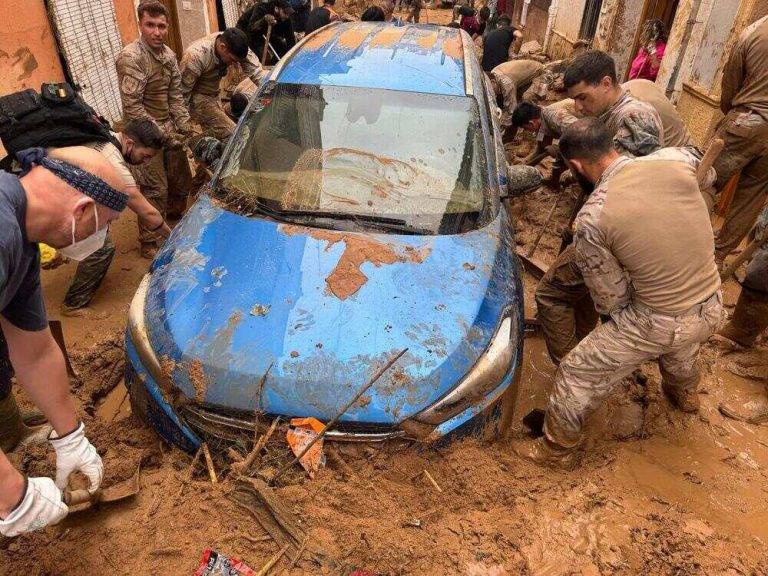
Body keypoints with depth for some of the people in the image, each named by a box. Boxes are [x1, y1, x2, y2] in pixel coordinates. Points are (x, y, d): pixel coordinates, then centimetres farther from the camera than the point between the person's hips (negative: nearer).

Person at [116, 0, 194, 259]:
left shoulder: (168, 54, 7)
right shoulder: (130, 58, -18)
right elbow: (132, 107, -20)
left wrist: (183, 124, 0)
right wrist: (163, 134, -19)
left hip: (169, 129, 8)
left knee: (182, 178, 20)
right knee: (155, 190, -6)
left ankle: (175, 215, 48)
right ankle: (148, 243, 8)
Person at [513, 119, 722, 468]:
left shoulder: (591, 219, -23)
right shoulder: (677, 159, -9)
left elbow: (611, 301, -12)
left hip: (657, 324, -6)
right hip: (712, 308, 7)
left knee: (576, 373, 11)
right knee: (679, 345, 41)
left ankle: (558, 449, 29)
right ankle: (685, 393, 69)